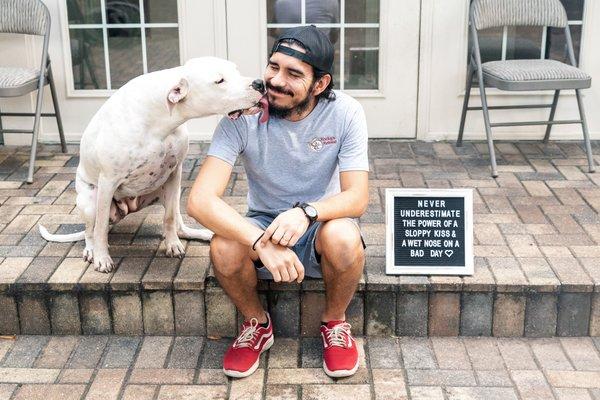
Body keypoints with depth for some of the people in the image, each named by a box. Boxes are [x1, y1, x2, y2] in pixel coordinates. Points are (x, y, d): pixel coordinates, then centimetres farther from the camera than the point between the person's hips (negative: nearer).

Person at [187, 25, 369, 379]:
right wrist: (262, 242, -44)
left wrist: (307, 211, -42)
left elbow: (357, 197, -20)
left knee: (344, 239, -35)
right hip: (262, 225, 0)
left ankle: (335, 323, -1)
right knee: (223, 249, -32)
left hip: (321, 222, 0)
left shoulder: (345, 113, -18)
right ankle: (257, 324, 1)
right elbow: (200, 200, -29)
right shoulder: (243, 115, -20)